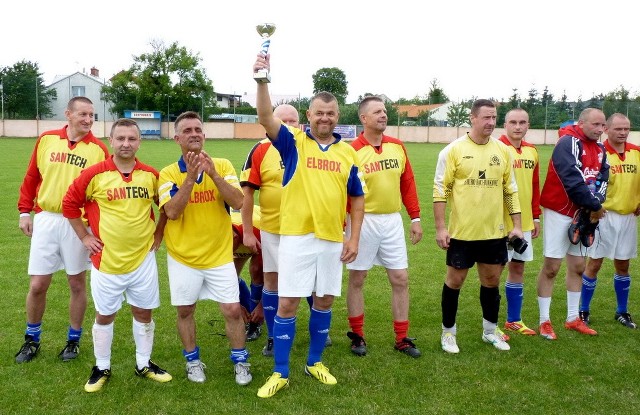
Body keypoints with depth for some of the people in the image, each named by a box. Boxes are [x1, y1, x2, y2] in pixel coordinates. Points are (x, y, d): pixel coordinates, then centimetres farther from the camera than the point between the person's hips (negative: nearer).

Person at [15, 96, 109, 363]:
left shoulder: (98, 149, -4)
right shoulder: (46, 139, 4)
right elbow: (31, 177, 10)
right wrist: (24, 212, 6)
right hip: (45, 219, 2)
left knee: (77, 284, 9)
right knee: (37, 285, 5)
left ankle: (74, 340, 27)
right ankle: (32, 340, 27)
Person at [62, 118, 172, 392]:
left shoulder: (151, 175, -2)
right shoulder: (94, 174, -9)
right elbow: (70, 204, 1)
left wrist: (158, 234, 7)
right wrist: (84, 237, -1)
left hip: (143, 258, 2)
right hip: (107, 260, -2)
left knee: (144, 312, 12)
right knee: (104, 315, 11)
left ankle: (144, 364, 30)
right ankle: (102, 368, 29)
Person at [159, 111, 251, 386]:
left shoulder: (223, 165, -2)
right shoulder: (169, 173, -4)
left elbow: (237, 202, -15)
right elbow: (171, 212, -18)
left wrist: (212, 173, -25)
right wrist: (190, 178, -26)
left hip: (219, 255, 0)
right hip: (182, 257, 0)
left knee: (232, 310, 0)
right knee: (185, 311, 11)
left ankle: (240, 361, 21)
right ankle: (193, 360, 32)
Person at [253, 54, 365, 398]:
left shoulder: (347, 153, 7)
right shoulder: (294, 142, 0)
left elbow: (357, 197, 11)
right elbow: (266, 118, -17)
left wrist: (354, 237, 3)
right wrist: (262, 80, -31)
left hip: (333, 239, 3)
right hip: (296, 237, -3)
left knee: (324, 301, 13)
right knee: (287, 303, 0)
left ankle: (314, 362, 31)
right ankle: (280, 373, 14)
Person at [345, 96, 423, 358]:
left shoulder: (397, 146, 5)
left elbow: (408, 184, 9)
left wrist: (415, 218, 6)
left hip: (393, 221, 4)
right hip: (363, 221, -4)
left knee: (400, 279, 6)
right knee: (356, 279, 7)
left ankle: (402, 339, 19)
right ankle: (357, 336, 23)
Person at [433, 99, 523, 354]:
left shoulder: (502, 150, 5)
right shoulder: (454, 150, -7)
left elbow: (511, 190, 11)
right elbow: (440, 190, -7)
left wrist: (517, 225, 7)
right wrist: (440, 228, -11)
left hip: (494, 231, 4)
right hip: (462, 231, -4)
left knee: (491, 280, 13)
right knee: (455, 280, 6)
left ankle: (490, 330, 31)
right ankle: (448, 332, 22)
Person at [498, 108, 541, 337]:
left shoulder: (531, 151, 10)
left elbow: (535, 187, 15)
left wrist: (536, 216, 15)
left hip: (525, 221, 7)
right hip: (501, 221, -6)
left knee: (518, 268, 14)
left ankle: (514, 320, 27)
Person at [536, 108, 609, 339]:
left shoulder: (599, 150, 11)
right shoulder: (569, 143, -16)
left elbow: (602, 179, 5)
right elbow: (573, 180, -23)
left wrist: (596, 204, -14)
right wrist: (595, 206, -15)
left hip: (583, 215, 8)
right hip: (559, 212, -8)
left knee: (577, 266, 13)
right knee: (551, 267, -4)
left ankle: (573, 318, 25)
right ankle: (544, 321, 7)